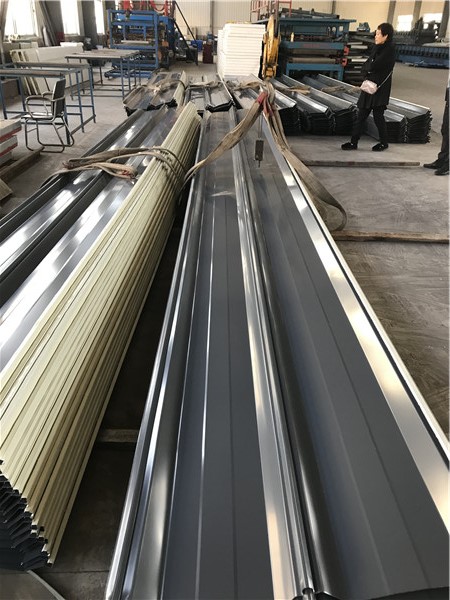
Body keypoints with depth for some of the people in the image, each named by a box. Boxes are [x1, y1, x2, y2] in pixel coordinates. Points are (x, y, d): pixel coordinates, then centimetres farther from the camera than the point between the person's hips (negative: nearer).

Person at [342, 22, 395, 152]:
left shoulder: (389, 50, -13)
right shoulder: (377, 48, 11)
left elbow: (373, 66, -20)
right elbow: (365, 67, 8)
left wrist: (368, 66, -2)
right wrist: (370, 67, -10)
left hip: (380, 88, -7)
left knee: (378, 116, 1)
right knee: (361, 115, 5)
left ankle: (384, 142, 18)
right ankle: (354, 142, 9)